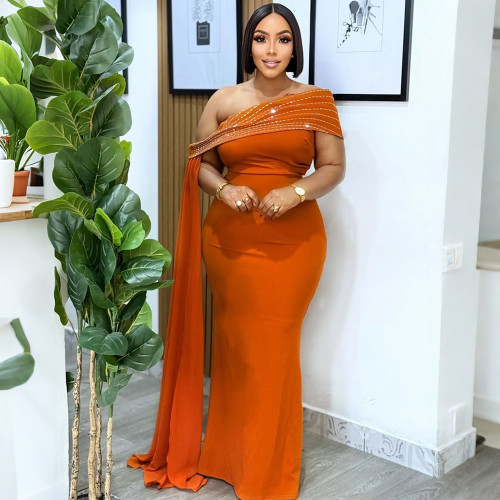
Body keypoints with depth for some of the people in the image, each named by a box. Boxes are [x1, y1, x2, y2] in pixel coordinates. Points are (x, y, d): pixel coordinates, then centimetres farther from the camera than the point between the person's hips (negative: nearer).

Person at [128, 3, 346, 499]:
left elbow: (333, 167, 3)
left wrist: (295, 191, -14)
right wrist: (225, 189, -10)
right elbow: (201, 164, 10)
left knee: (275, 347, 2)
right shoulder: (224, 100, 8)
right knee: (235, 343, 6)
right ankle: (229, 453, 25)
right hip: (230, 239, 2)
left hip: (293, 239, -1)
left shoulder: (316, 101, 4)